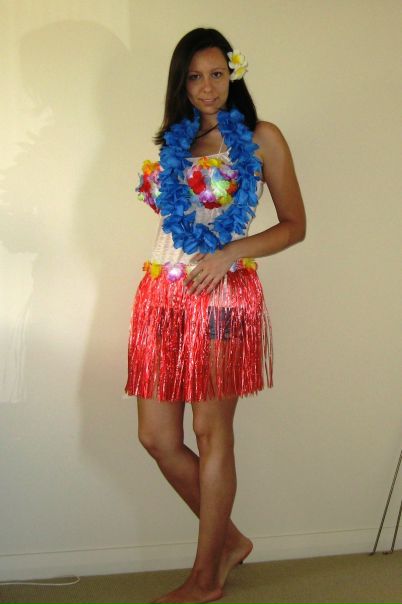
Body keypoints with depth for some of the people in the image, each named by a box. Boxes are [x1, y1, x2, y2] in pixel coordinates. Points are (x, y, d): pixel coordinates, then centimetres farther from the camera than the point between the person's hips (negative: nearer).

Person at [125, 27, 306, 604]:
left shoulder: (261, 138, 3)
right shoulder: (174, 141, 18)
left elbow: (294, 225, 0)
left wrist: (230, 252, -11)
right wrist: (154, 188, 11)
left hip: (224, 294, -5)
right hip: (164, 293, 6)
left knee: (211, 431, -2)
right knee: (156, 436, 3)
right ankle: (229, 538, 23)